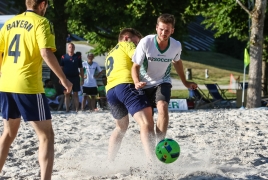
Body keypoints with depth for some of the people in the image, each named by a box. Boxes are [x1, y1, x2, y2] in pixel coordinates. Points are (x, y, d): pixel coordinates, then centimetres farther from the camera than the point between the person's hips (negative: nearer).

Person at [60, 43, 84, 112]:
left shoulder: (78, 57, 5)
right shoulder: (64, 57, 5)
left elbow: (81, 68, 7)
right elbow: (61, 68, 6)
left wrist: (82, 78, 2)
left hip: (75, 77, 0)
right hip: (66, 77, 0)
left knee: (75, 94, 1)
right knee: (66, 94, 2)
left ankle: (77, 110, 2)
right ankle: (67, 109, 6)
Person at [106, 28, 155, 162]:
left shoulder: (110, 54, 37)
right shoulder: (125, 44, 16)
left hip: (110, 91, 8)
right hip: (125, 85, -8)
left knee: (121, 127, 30)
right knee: (146, 124, -20)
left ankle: (109, 161, 29)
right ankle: (153, 162, -38)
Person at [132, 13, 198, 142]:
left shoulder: (176, 46, -14)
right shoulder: (146, 42, -23)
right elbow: (135, 66, -16)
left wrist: (185, 82, 18)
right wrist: (136, 82, -35)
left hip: (163, 83, 0)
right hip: (145, 84, 0)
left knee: (163, 107, -29)